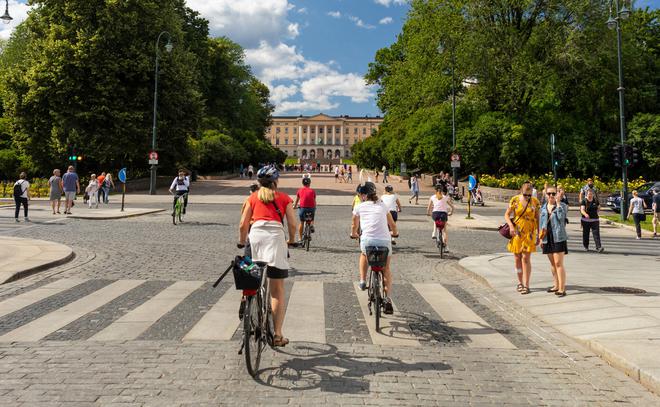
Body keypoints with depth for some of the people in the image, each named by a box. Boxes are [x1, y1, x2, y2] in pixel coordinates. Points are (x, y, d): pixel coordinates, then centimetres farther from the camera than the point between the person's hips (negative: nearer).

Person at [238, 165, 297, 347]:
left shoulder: (253, 197, 19)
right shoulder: (284, 198, 15)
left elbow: (243, 225, 13)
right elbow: (292, 225, 9)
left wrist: (241, 243, 29)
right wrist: (291, 241, 26)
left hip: (256, 235, 2)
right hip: (275, 236, -2)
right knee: (278, 291, 2)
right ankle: (277, 335, 1)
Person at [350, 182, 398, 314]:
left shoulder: (359, 207, 11)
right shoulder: (382, 206, 16)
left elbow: (354, 226, 25)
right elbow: (393, 225, 25)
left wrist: (353, 234, 46)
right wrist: (394, 233, 47)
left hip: (368, 240, -1)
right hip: (384, 241, 1)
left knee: (363, 254, 35)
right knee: (386, 269, 20)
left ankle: (363, 281, 24)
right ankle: (388, 299, 10)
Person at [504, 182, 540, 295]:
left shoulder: (535, 202, -2)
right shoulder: (515, 200, -4)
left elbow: (537, 219, 4)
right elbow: (506, 215, 0)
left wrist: (538, 235, 3)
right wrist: (511, 226, -17)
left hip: (529, 233, -1)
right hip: (516, 233, 1)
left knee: (526, 258, -6)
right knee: (517, 258, 7)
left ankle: (526, 285, 1)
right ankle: (520, 282, 23)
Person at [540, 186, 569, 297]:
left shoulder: (562, 205, -3)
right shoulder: (543, 208, 12)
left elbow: (561, 216, -23)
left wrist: (558, 201, -21)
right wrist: (541, 238, 13)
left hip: (558, 237, -6)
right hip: (548, 238, 6)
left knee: (558, 263, -9)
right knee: (552, 263, 14)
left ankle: (562, 288, -7)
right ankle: (556, 285, 25)